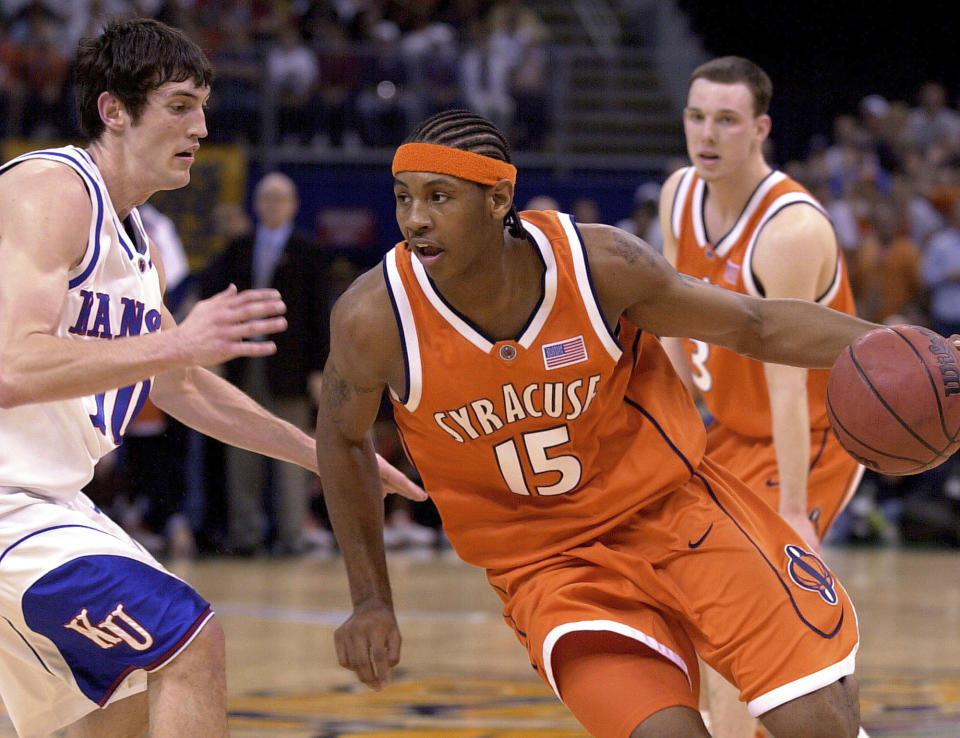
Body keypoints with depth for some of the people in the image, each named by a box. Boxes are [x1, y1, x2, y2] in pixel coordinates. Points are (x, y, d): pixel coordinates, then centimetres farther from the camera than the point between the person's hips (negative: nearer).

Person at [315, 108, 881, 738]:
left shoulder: (599, 264, -20)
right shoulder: (373, 320, -19)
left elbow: (756, 325, -6)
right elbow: (343, 437, 3)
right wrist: (372, 602, 5)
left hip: (672, 504, 1)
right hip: (547, 565, -1)